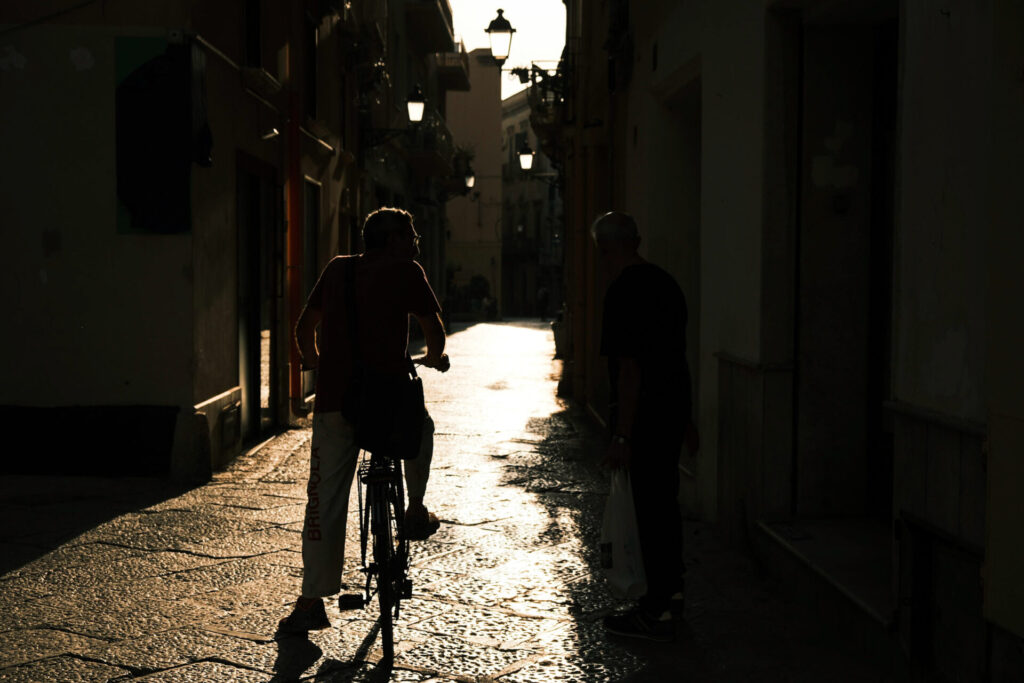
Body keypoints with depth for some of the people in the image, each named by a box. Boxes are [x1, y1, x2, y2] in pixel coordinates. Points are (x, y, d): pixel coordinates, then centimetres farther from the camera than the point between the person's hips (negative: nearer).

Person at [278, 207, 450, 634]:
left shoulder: (337, 269, 13)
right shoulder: (406, 272, 2)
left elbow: (304, 328, 20)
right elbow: (434, 331, 6)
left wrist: (314, 363, 39)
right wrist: (434, 358, 29)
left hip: (334, 402, 3)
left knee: (324, 502, 7)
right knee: (421, 428, 33)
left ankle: (311, 603, 8)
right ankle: (415, 512, 35)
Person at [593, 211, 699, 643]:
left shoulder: (624, 292, -18)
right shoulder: (664, 282, 11)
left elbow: (629, 368, -22)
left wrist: (620, 436, -20)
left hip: (644, 416, -9)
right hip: (673, 409, 9)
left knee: (650, 509, -2)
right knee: (665, 501, 19)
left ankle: (656, 612, 4)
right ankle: (672, 591, 32)